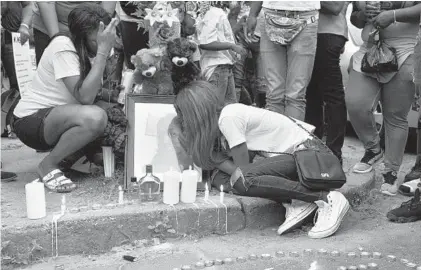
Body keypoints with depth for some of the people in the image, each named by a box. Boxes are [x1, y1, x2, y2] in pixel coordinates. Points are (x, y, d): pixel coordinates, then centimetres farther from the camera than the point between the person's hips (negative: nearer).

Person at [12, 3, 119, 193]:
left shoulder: (86, 49, 2)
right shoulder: (63, 47, -22)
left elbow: (99, 93, -1)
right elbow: (85, 97, -32)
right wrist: (103, 51, -31)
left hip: (59, 118, 8)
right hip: (31, 120, -8)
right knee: (95, 118, -35)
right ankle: (48, 166, -13)